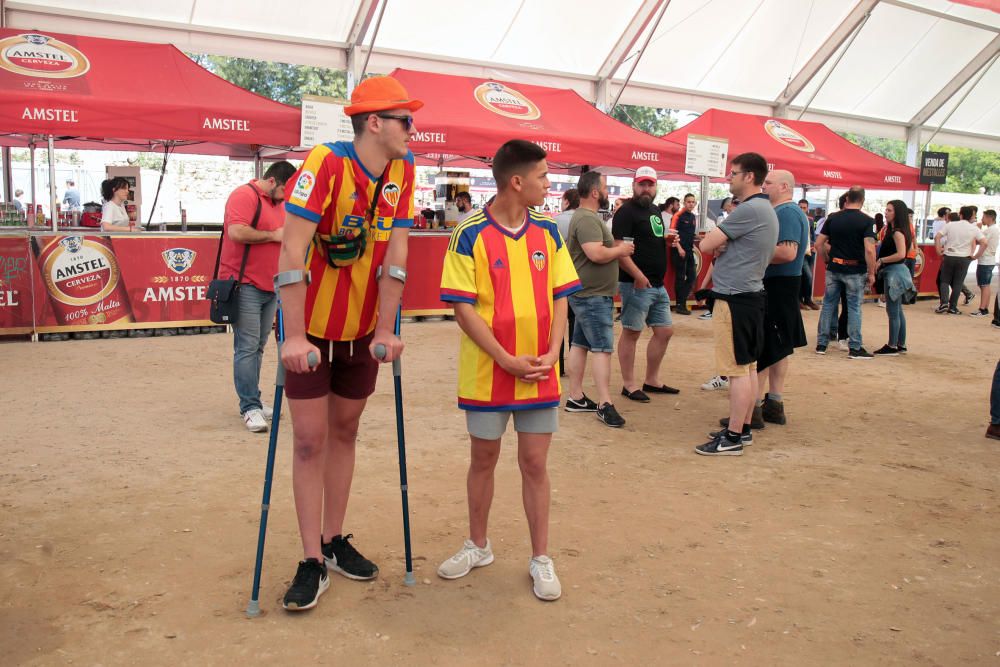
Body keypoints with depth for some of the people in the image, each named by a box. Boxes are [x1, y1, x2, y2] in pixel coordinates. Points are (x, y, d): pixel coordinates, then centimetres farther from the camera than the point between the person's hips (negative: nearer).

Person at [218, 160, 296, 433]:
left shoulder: (279, 202, 19)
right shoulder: (244, 195, -9)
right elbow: (236, 232, -24)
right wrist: (274, 235, -14)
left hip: (270, 287, 8)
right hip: (246, 285, -8)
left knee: (257, 348, 12)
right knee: (247, 348, -8)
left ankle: (253, 401, 19)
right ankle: (250, 408, -6)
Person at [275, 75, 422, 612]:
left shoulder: (402, 170, -4)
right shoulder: (325, 165, -21)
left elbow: (395, 255, -5)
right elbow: (291, 252, -25)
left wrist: (386, 330, -9)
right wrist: (294, 336, -29)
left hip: (362, 328, 5)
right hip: (311, 327, -5)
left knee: (345, 432, 14)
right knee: (310, 439, -1)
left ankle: (335, 541, 28)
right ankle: (313, 561, 10)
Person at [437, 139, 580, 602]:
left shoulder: (547, 234, 3)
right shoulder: (471, 235, -9)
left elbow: (559, 299, 6)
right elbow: (463, 308, -12)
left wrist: (551, 354, -7)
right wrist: (506, 360, -16)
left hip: (540, 374, 3)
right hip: (487, 373, -2)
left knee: (534, 463, 8)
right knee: (484, 459, 13)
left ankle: (541, 558, 22)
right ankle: (478, 546, 33)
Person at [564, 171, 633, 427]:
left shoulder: (586, 216, 16)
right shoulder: (587, 219, -19)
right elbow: (596, 254, -29)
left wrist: (616, 245, 6)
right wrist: (621, 250, -13)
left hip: (587, 293, 11)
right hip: (593, 294, -11)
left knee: (580, 343, 12)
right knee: (602, 348, -9)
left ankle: (575, 397, 19)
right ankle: (605, 405, -7)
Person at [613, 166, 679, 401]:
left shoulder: (655, 210, 16)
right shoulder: (626, 212, -11)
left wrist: (669, 240, 13)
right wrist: (638, 276, -24)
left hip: (657, 284, 9)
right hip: (636, 284, -9)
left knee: (664, 331, 12)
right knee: (631, 333, 0)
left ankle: (652, 381, 25)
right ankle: (629, 385, 10)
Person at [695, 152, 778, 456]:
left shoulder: (749, 209, -17)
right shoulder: (766, 209, 16)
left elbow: (706, 245, -18)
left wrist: (713, 239, 5)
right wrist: (723, 244, -3)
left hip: (736, 298, -10)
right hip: (751, 293, 10)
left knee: (738, 369, -6)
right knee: (748, 366, 14)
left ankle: (733, 437, -1)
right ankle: (742, 427, 23)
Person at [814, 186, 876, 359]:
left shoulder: (833, 218, 2)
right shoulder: (866, 221, -9)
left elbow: (819, 244, 2)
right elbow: (869, 249, -17)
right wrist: (871, 273, -9)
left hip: (834, 269, 3)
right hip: (855, 271, -3)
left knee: (828, 305, 11)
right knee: (854, 308, 4)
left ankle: (821, 344, 15)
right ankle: (855, 348, 8)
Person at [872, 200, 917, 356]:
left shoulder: (898, 232, -14)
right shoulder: (892, 230, 14)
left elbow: (901, 254, -24)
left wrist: (881, 260, -17)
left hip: (895, 272, -10)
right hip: (893, 272, 10)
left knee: (893, 311, -4)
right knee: (897, 310, 14)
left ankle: (892, 346, 2)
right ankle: (901, 345, 21)